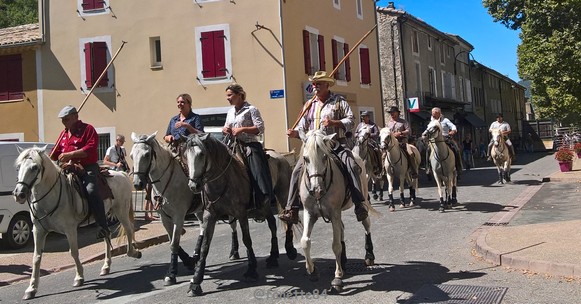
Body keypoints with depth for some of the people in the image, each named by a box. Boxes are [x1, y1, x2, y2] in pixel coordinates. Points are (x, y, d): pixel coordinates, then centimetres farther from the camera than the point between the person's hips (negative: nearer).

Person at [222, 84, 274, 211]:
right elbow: (226, 130, 27)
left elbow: (260, 128, -11)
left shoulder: (251, 109, -4)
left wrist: (242, 129, -18)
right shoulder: (230, 112, 18)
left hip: (250, 145, -7)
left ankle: (266, 199, -14)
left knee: (258, 172, -15)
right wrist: (225, 130, 3)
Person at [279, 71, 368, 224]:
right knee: (298, 170, -15)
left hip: (336, 143, -3)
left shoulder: (339, 101, 7)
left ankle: (360, 204, -20)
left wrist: (334, 123, -19)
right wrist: (294, 133, -5)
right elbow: (303, 128, 18)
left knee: (352, 166, -27)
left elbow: (350, 121, -2)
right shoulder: (309, 105, 18)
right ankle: (292, 210, -12)